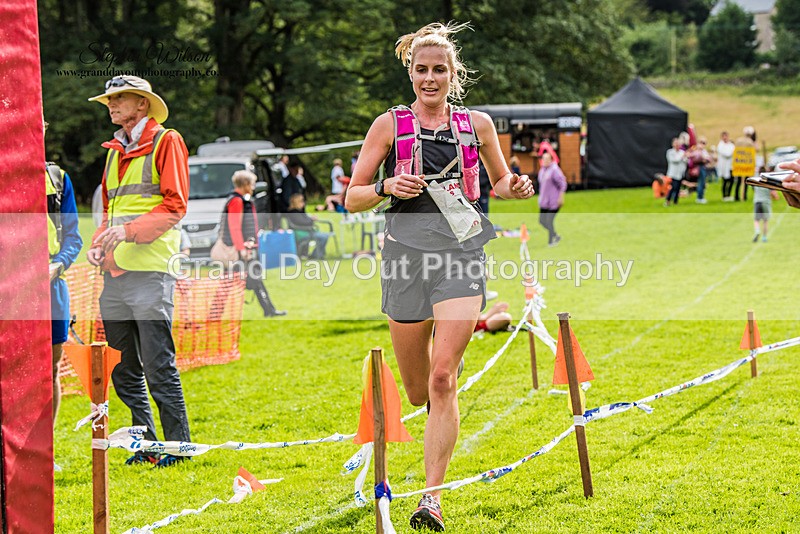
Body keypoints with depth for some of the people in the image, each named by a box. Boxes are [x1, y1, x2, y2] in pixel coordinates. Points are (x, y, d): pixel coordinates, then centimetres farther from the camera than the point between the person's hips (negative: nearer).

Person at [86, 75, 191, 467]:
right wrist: (99, 243, 7)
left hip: (150, 267, -8)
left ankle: (178, 446, 1)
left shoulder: (166, 141, -1)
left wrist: (129, 231, -19)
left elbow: (175, 205, -9)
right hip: (115, 270, 8)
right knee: (122, 368, 8)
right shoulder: (115, 151, 21)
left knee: (158, 364, -7)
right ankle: (147, 444, 15)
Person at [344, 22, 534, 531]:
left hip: (461, 254, -1)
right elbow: (352, 198, 6)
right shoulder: (390, 125, 5)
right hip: (407, 253, 1)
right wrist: (387, 187, -14)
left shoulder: (477, 124, 8)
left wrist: (517, 186, 0)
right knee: (418, 391, 8)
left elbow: (500, 181, 23)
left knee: (442, 380, -15)